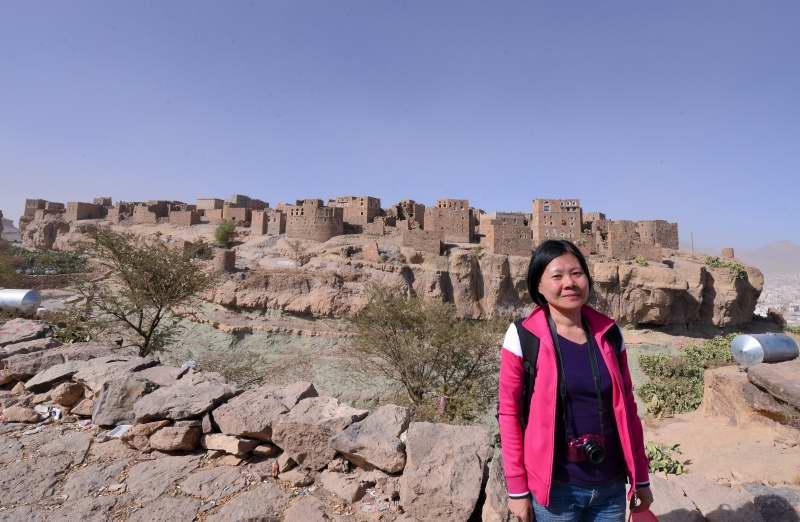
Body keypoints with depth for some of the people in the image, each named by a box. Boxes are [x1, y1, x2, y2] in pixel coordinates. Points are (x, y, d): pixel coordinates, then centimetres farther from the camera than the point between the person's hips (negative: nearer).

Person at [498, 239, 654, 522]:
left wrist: (640, 477, 9)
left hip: (611, 486, 4)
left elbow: (626, 407, 6)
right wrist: (516, 487, -8)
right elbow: (509, 413, -9)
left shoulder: (609, 333, -1)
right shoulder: (523, 337, -13)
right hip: (555, 488, -3)